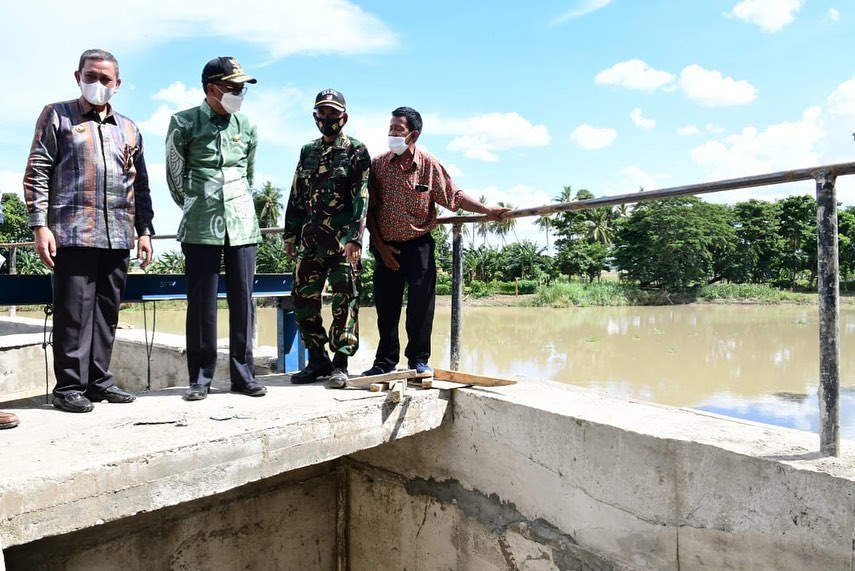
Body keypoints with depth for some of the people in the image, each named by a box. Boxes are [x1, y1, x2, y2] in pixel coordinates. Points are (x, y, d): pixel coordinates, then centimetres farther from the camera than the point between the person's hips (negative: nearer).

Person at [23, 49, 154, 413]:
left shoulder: (128, 129, 19)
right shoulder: (57, 116, 8)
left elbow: (141, 185, 19)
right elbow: (37, 172, 1)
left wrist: (144, 230, 11)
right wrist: (40, 225, -8)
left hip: (118, 236, 4)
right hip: (73, 232, -4)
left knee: (107, 311, 7)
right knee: (74, 310, -3)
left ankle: (99, 380, 15)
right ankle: (70, 386, 5)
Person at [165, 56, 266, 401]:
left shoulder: (246, 126, 8)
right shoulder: (184, 123, 0)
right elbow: (175, 175, 9)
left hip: (242, 225, 3)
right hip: (200, 227, -2)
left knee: (243, 300, 3)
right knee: (201, 303, 1)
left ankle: (243, 374, 13)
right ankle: (200, 378, 12)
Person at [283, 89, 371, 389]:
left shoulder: (356, 151, 1)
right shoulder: (308, 151, 18)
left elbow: (362, 198, -8)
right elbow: (297, 196, 20)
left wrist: (355, 238, -17)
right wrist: (290, 235, 15)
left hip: (343, 240, -6)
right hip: (310, 240, 6)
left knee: (345, 301, -2)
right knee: (304, 299, 6)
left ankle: (340, 363, 7)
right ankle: (317, 360, 18)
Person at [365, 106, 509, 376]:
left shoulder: (429, 165, -5)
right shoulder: (377, 165, -2)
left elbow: (455, 196, -4)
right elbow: (369, 209, 0)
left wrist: (488, 210, -16)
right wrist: (380, 245, -4)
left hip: (418, 242, -1)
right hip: (386, 245, 2)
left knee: (421, 301, -5)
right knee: (386, 304, 4)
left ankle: (418, 359, 10)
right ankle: (385, 360, 18)